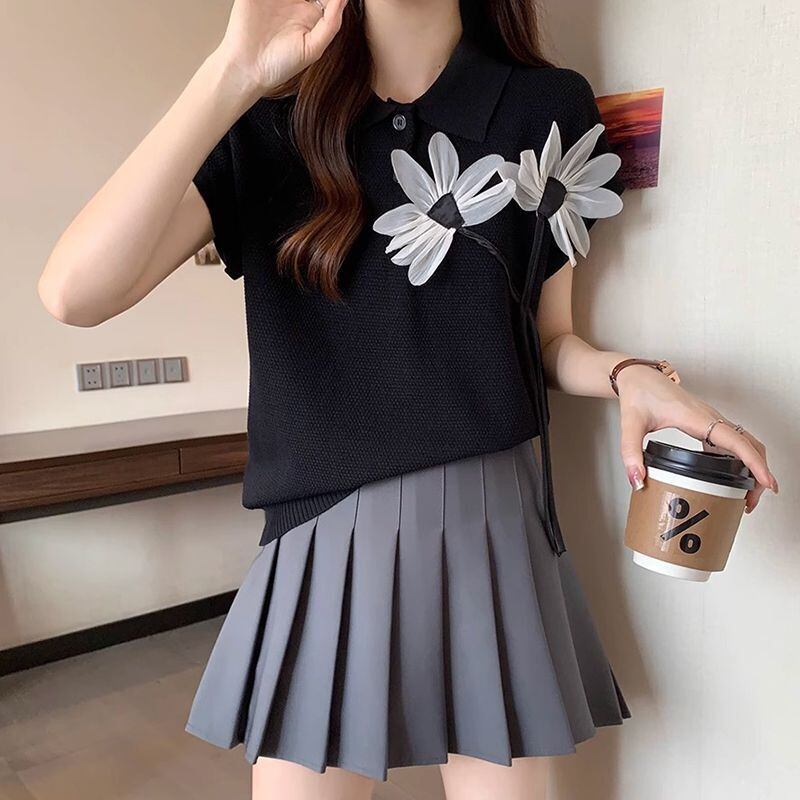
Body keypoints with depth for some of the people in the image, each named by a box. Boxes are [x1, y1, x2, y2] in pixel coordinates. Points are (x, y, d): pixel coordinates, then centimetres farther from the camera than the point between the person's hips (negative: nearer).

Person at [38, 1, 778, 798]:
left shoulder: (548, 110, 3)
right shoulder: (269, 124, -1)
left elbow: (548, 338, 11)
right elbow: (75, 293, -16)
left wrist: (633, 376, -11)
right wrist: (234, 73, -18)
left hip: (493, 530, 1)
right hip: (326, 537, 0)